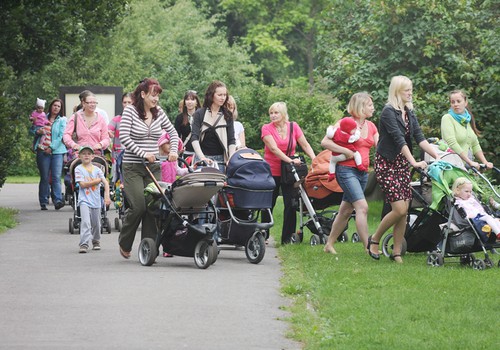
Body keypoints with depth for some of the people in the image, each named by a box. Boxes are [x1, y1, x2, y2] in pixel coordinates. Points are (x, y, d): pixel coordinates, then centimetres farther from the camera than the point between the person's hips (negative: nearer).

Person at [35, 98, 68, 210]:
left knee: (56, 177, -11)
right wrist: (37, 131, -2)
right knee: (44, 177, 0)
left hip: (57, 151, -2)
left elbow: (61, 136, -2)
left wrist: (52, 148, -11)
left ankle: (58, 200, -17)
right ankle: (43, 202, 4)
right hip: (43, 151, 2)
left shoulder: (62, 120, 7)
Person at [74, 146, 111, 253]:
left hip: (96, 200, 4)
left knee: (96, 224, 13)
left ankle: (96, 242, 33)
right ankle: (84, 244, -22)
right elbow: (82, 184, -12)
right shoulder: (78, 169, -2)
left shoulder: (97, 169, 6)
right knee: (85, 222, -19)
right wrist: (97, 181, -7)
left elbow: (105, 183, -2)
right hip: (84, 200, -4)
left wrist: (107, 196, -16)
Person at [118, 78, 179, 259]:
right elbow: (124, 137, -13)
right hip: (132, 167, -5)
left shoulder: (158, 112, 8)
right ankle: (124, 243, 13)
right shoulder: (130, 111, -6)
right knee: (138, 206, -11)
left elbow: (172, 132, 19)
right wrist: (143, 153, -20)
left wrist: (173, 150, 2)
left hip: (153, 167, 5)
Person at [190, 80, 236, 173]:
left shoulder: (227, 116, 8)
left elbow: (231, 140, 5)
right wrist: (202, 157, -21)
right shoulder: (199, 114, 2)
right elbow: (194, 138, -7)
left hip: (220, 159, 1)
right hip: (202, 158, -1)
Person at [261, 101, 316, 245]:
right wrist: (290, 160, -25)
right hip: (271, 172, -2)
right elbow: (274, 148, -15)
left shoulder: (293, 126, 4)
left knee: (291, 205, -5)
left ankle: (287, 238, 1)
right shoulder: (266, 128, -4)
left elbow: (305, 145, 3)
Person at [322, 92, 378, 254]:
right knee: (362, 207, -19)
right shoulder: (346, 122, -8)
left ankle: (329, 244, 23)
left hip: (363, 172, 8)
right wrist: (346, 152, -17)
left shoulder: (371, 126, 13)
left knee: (346, 211, 12)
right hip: (346, 170, -7)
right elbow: (325, 142, -14)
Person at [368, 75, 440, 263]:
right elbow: (399, 139, -24)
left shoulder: (409, 112, 10)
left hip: (402, 163, 7)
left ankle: (397, 252, 10)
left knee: (404, 209, 2)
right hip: (386, 163, -7)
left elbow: (419, 137, 2)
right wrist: (414, 162, -32)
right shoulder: (389, 112, -14)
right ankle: (374, 240, 7)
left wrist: (437, 156, -12)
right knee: (399, 209, -14)